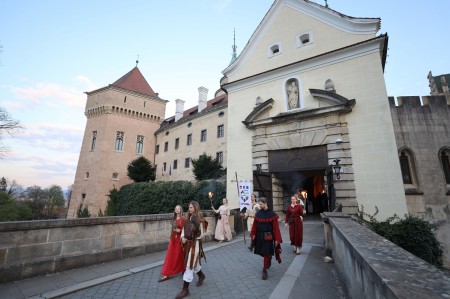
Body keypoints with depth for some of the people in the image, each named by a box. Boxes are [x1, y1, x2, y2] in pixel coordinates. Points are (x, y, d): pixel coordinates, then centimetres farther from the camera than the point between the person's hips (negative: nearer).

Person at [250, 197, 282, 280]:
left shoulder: (272, 214, -14)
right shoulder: (258, 213, -2)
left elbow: (276, 227, -11)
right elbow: (255, 225, 5)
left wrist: (277, 239, -12)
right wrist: (253, 234, 3)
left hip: (268, 236, -4)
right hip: (260, 235, 5)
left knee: (266, 253, -1)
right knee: (262, 252, 17)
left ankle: (265, 270, 14)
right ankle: (268, 262, 47)